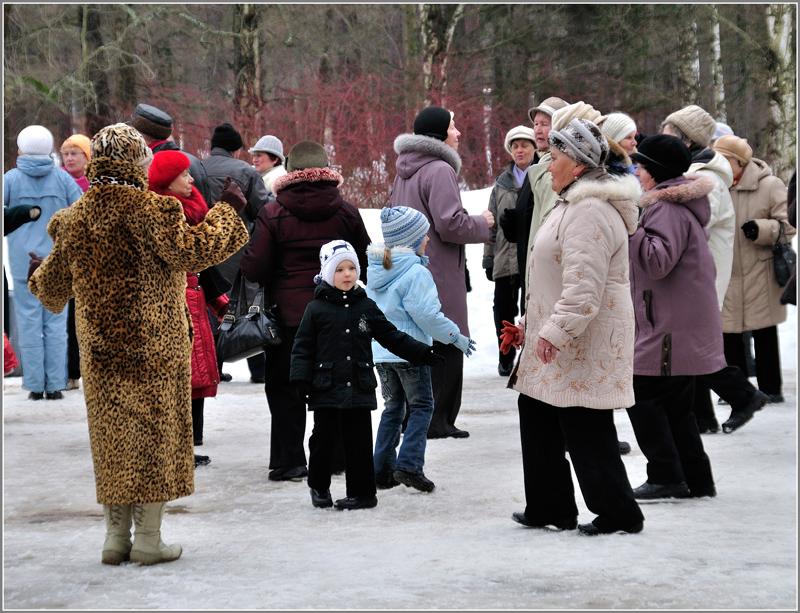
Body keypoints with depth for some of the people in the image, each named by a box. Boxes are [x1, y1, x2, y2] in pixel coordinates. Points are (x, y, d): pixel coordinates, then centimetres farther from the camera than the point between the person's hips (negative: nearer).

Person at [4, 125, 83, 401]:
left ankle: (35, 385, 4)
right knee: (56, 321, 3)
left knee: (29, 321, 4)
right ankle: (55, 385, 1)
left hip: (23, 259, -1)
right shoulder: (61, 178, 2)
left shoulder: (12, 178, -2)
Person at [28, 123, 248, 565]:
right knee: (152, 431, 4)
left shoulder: (74, 219, 5)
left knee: (111, 436, 13)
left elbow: (53, 286, 13)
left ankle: (116, 537, 17)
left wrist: (35, 278, 38)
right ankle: (147, 539, 6)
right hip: (150, 347, -5)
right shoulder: (146, 209, -14)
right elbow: (188, 251, -22)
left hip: (98, 347, 5)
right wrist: (226, 209, -10)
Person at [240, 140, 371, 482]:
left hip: (288, 314, -3)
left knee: (284, 388, 8)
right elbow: (366, 263, 7)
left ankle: (289, 462, 7)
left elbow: (254, 268, -11)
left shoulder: (273, 214, -10)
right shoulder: (346, 213, -1)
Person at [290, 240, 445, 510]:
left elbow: (392, 337, 15)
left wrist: (423, 353, 11)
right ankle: (319, 488, 23)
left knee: (359, 442, 3)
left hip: (359, 388, 2)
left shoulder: (366, 307, 9)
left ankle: (362, 492, 11)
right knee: (323, 439, 5)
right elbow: (303, 347, 1)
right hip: (326, 387, -2)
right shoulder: (316, 309, 1)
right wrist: (301, 380, -7)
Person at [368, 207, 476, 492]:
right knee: (422, 405, 4)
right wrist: (456, 337, -5)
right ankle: (408, 465, -8)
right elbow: (428, 315, -14)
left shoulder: (375, 269, 8)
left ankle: (383, 470, 13)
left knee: (393, 407, 16)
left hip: (380, 350, 7)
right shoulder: (415, 273, -16)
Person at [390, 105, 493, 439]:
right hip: (438, 275, -9)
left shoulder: (405, 170, 15)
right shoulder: (439, 170, -15)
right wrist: (481, 223, -4)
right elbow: (451, 224, -20)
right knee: (446, 348, -3)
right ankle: (437, 421, -1)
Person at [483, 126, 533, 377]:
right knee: (503, 308, 6)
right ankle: (506, 358, 20)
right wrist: (488, 257, 10)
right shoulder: (502, 183, 13)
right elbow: (492, 223, 15)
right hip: (505, 258, 4)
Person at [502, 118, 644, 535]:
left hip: (584, 344, -11)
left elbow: (584, 287, -29)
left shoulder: (590, 212, -20)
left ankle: (618, 513, 5)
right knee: (537, 416, 15)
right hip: (556, 334, 11)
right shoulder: (574, 204, 17)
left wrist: (556, 331, -31)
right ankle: (549, 508, 23)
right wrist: (532, 322, 26)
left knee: (585, 427, -5)